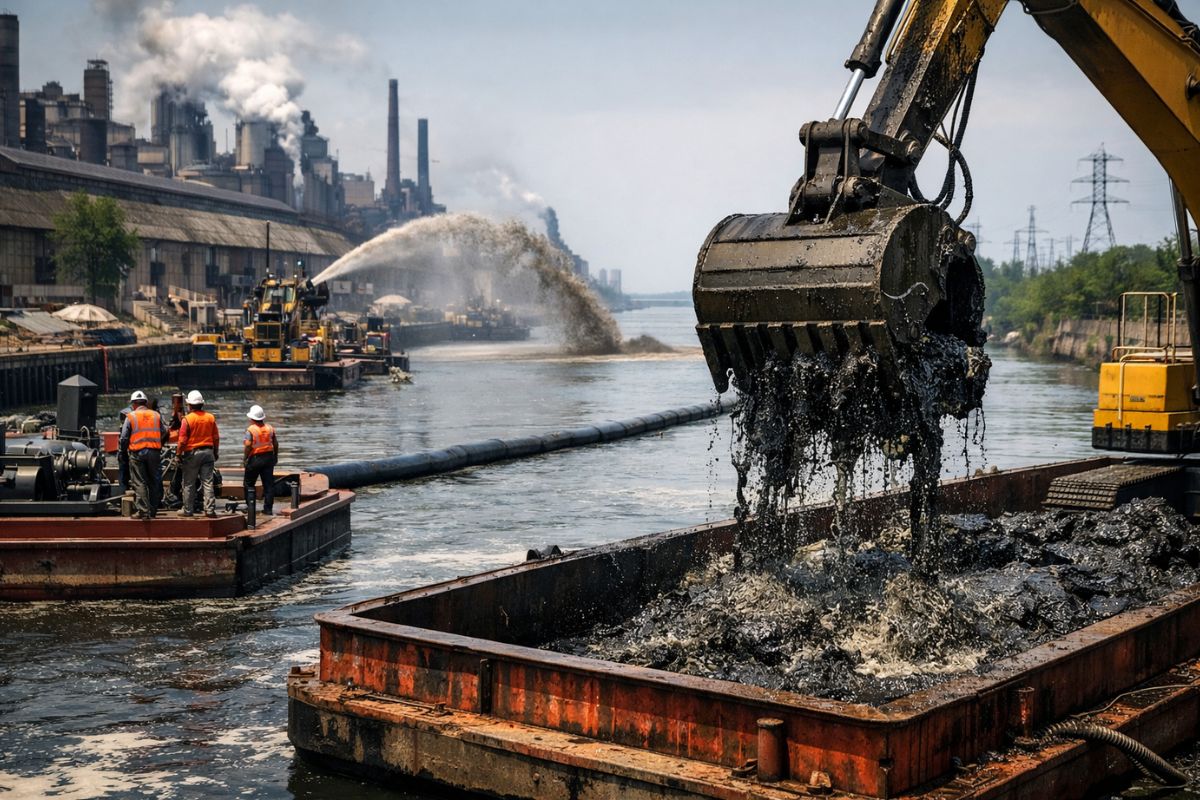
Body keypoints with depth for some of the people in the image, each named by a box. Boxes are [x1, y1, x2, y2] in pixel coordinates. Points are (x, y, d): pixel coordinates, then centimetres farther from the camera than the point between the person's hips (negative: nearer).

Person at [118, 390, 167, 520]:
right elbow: (164, 434, 9)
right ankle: (153, 510, 16)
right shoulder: (156, 415, 8)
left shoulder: (130, 417, -1)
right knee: (153, 482, 13)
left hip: (137, 452, -3)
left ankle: (143, 511, -7)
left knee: (139, 483, -1)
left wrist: (124, 453, 11)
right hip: (154, 453, 3)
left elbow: (124, 438, -1)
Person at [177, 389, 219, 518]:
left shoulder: (187, 419, -10)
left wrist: (179, 454, 1)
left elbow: (182, 440, -10)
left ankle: (188, 510, 11)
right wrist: (216, 452, 19)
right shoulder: (211, 418, 2)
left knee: (189, 484, 7)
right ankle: (210, 509, 0)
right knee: (207, 483, 4)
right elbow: (216, 437, 8)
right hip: (208, 452, 3)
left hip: (192, 453, -3)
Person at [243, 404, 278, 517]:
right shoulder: (270, 428, 4)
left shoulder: (250, 430, -11)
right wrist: (275, 456, 21)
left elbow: (248, 445, -18)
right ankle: (268, 509, 5)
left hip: (255, 459, -4)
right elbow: (275, 443, 10)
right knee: (269, 484, 6)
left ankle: (250, 506, 7)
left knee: (248, 483, 11)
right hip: (268, 458, 4)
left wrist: (244, 458, -7)